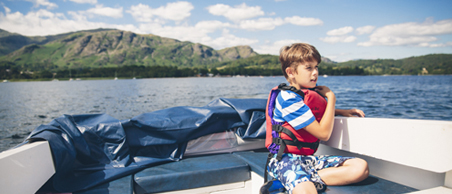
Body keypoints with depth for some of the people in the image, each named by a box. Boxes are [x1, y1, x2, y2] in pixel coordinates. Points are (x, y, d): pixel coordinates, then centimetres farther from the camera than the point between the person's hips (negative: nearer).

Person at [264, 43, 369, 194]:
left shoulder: (311, 92, 11)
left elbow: (320, 111, 37)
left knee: (361, 167, -14)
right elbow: (324, 133, -16)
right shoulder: (287, 98, -15)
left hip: (309, 158, 10)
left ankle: (302, 181, -17)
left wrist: (342, 112, 17)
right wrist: (331, 97, -6)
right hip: (285, 159, -10)